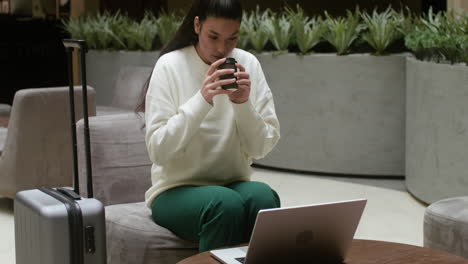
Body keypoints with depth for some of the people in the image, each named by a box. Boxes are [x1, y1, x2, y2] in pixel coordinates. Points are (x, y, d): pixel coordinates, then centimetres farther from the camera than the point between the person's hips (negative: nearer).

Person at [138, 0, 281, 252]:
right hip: (178, 190, -3)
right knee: (226, 204, -33)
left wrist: (243, 104, -18)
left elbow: (262, 148, -1)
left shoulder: (248, 64, 1)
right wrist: (202, 101, -24)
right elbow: (158, 151, -16)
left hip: (234, 185, 3)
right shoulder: (170, 66, -8)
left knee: (263, 197, -30)